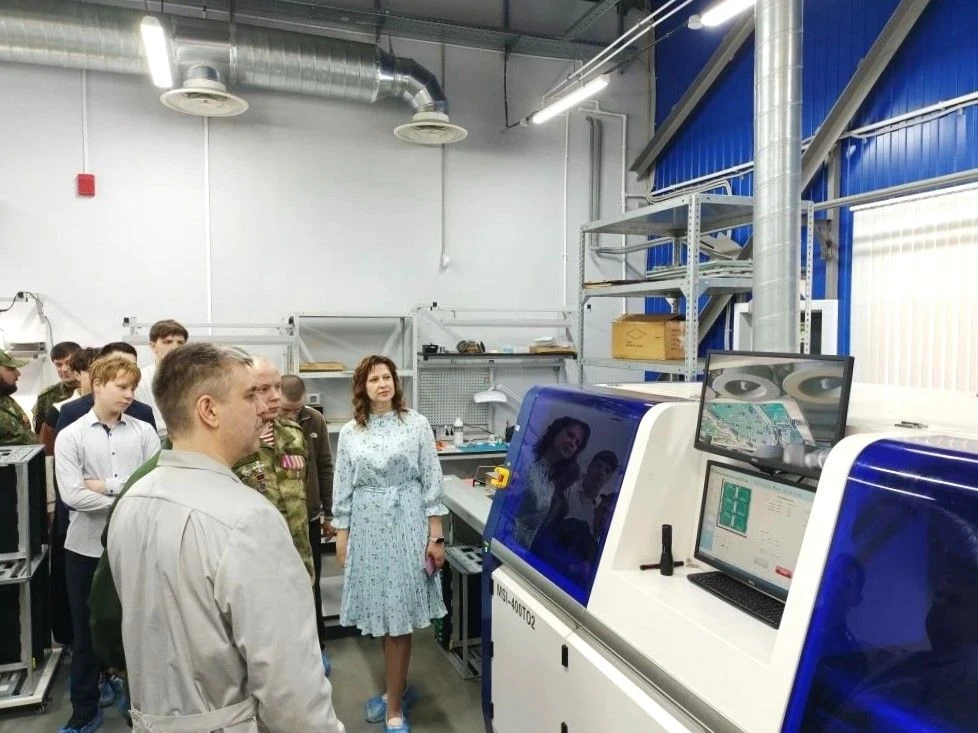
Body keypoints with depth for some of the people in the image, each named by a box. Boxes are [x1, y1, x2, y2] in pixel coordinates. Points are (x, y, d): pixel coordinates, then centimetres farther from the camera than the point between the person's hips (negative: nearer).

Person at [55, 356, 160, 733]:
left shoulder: (144, 432, 0)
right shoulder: (70, 436, -3)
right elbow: (72, 495, -13)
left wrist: (106, 485, -13)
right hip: (86, 546, 0)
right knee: (86, 630, 14)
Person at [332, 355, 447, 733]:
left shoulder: (417, 424, -3)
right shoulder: (350, 433, 4)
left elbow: (431, 482, -3)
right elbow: (343, 487, 7)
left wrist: (435, 536, -6)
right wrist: (341, 535, 5)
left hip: (406, 524, -3)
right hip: (367, 527, 3)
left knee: (398, 617, -1)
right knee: (380, 614, 11)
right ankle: (398, 687, 32)